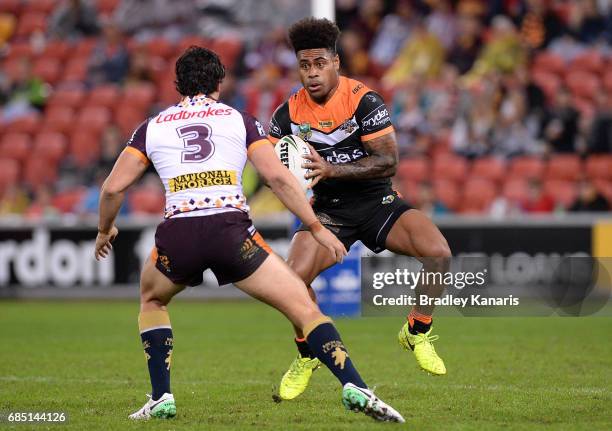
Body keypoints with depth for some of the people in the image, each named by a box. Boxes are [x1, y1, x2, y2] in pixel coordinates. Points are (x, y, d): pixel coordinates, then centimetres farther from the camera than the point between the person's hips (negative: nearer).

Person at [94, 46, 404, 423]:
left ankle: (162, 399, 21)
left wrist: (105, 230, 33)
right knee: (305, 309, 2)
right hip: (231, 230, -1)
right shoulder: (240, 120, 16)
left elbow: (113, 187, 15)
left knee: (152, 301, 32)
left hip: (177, 233, 2)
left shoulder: (152, 127, 19)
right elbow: (278, 177, 4)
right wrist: (317, 228, 8)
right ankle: (355, 389, -17)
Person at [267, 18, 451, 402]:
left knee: (439, 252, -25)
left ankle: (417, 333, 1)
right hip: (329, 209, 2)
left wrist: (332, 169, -30)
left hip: (376, 202, -2)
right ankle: (306, 358, 4)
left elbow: (389, 161, -19)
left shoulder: (363, 100, -14)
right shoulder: (289, 113, -4)